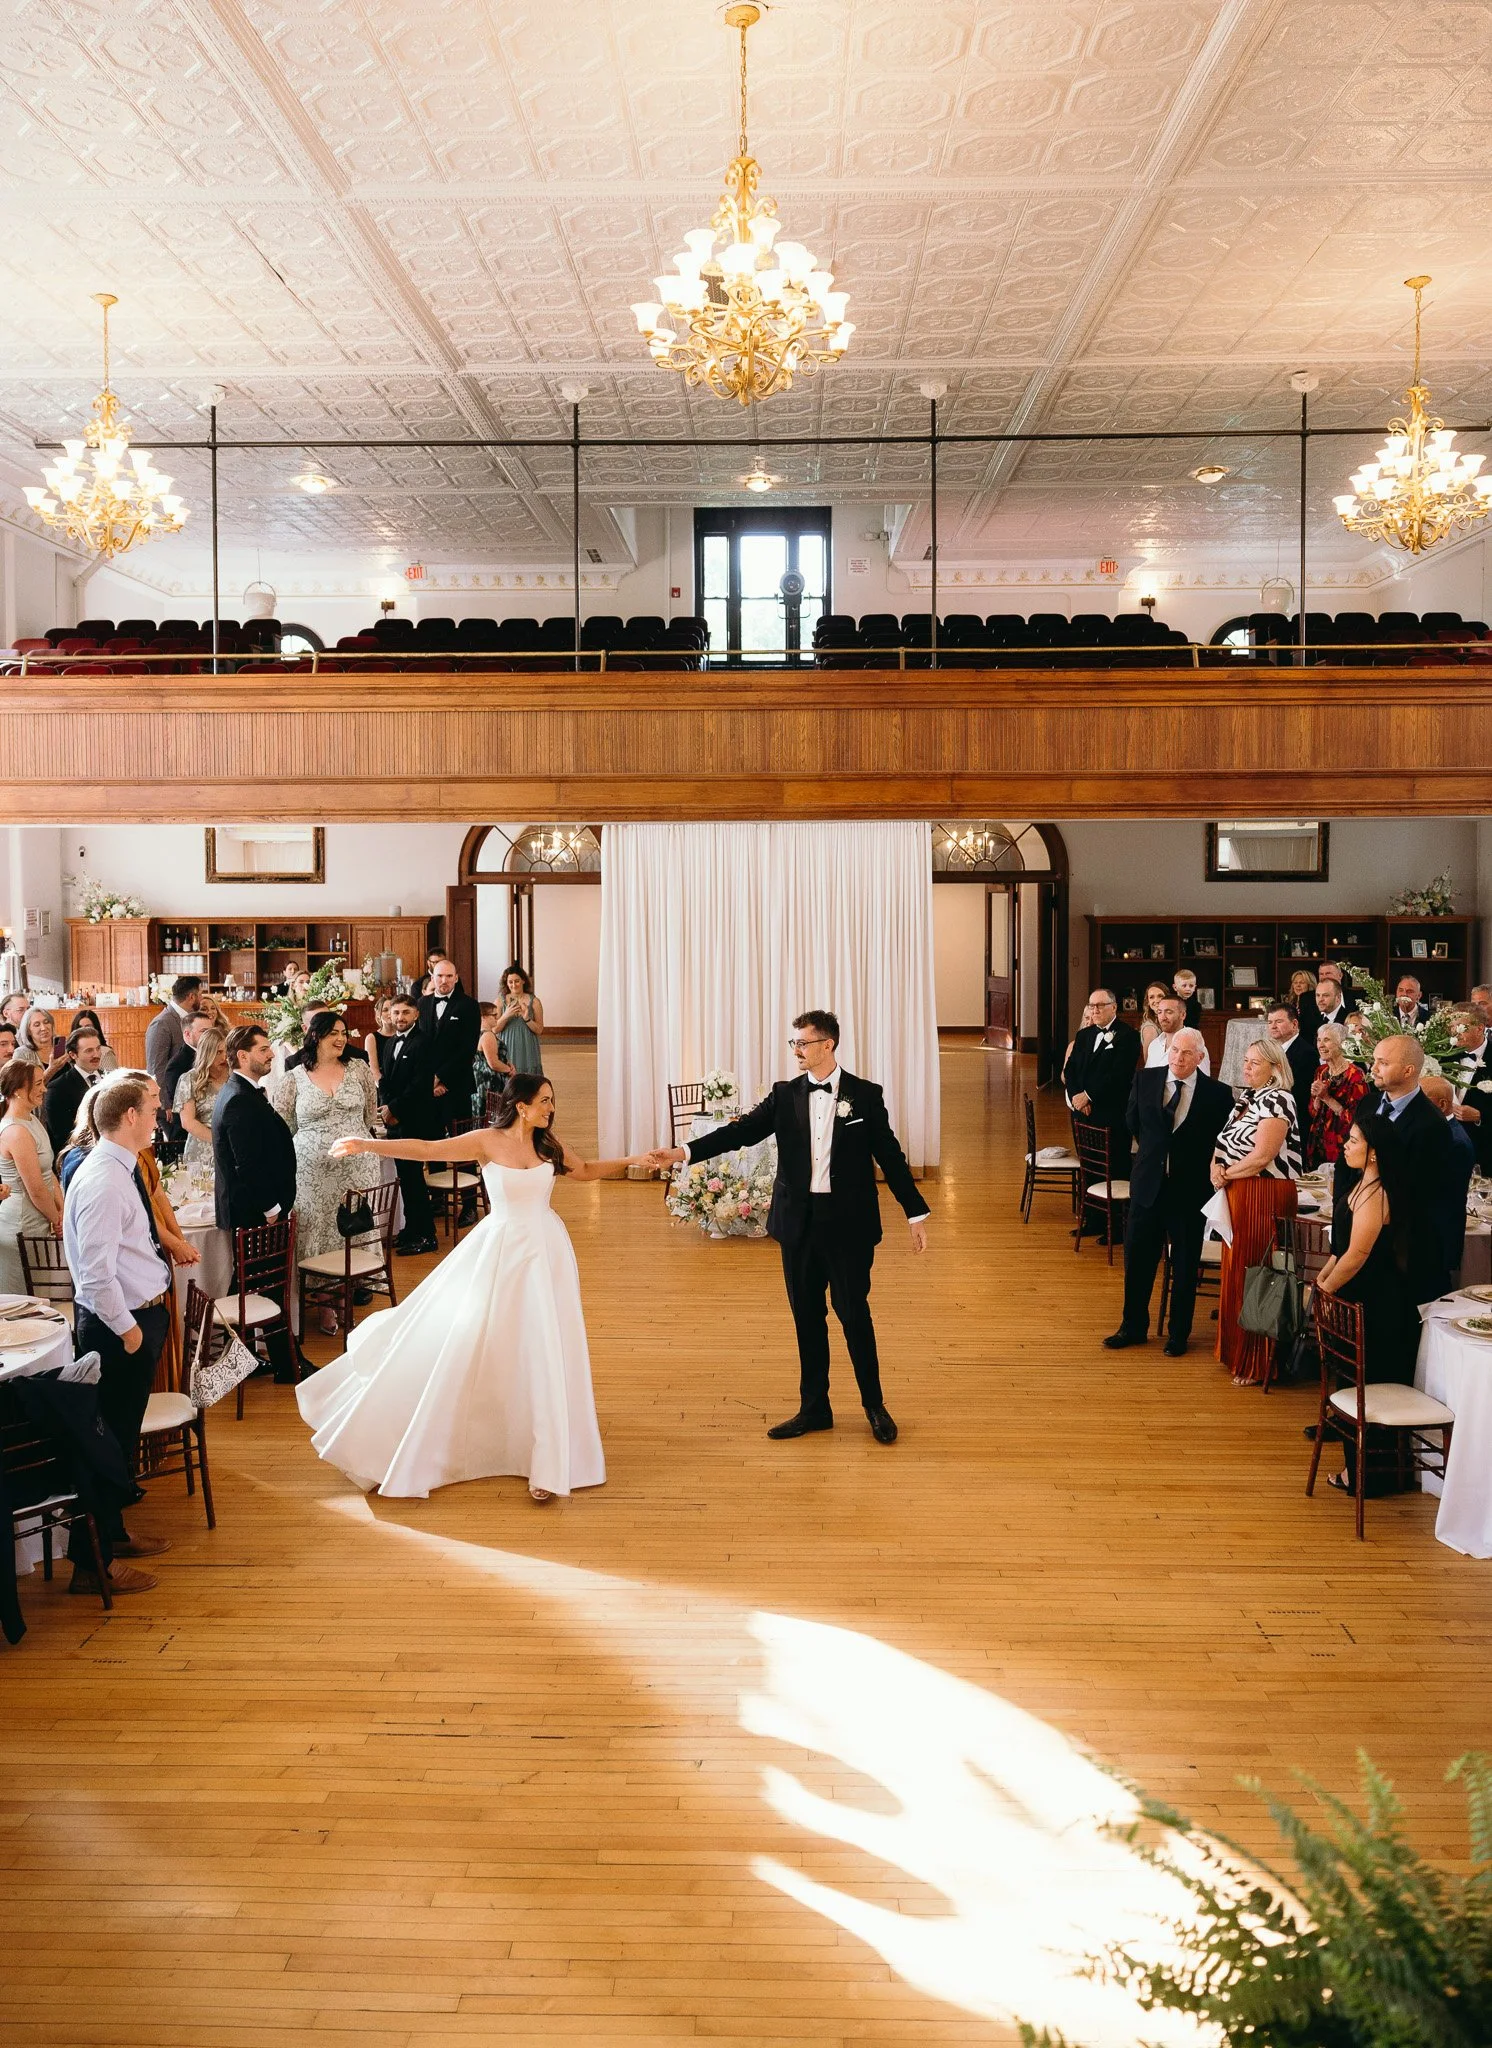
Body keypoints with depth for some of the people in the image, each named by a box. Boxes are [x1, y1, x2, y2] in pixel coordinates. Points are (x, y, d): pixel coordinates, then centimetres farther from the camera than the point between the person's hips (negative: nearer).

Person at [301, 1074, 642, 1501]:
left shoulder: (549, 1145, 4)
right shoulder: (487, 1141, -8)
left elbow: (585, 1171, 20)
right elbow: (426, 1149, -14)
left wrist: (631, 1162, 11)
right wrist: (366, 1145, -21)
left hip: (545, 1253, 3)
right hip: (500, 1252, -3)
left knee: (544, 1354, 3)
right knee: (464, 1347, 1)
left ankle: (547, 1465, 12)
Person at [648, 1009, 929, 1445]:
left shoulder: (865, 1095, -3)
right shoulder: (784, 1095, 3)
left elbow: (890, 1156, 0)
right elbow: (742, 1130, -7)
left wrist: (916, 1214, 1)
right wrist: (684, 1152, -20)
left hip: (849, 1223, -3)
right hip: (798, 1221, 3)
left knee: (854, 1312, 4)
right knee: (807, 1316, 11)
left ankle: (875, 1406, 21)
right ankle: (814, 1408, 24)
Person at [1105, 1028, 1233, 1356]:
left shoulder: (1217, 1094, -9)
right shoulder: (1145, 1079, -1)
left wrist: (1202, 1168, 1)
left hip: (1190, 1189, -2)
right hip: (1147, 1184, 2)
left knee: (1185, 1265, 8)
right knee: (1137, 1258, 10)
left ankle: (1178, 1333, 23)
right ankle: (1133, 1326, 25)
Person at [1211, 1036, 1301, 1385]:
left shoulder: (1277, 1100, -13)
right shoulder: (1247, 1098, 14)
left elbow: (1261, 1157, -21)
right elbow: (1225, 1143, 17)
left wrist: (1226, 1174, -9)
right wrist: (1217, 1167, -4)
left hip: (1265, 1197, -9)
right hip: (1237, 1197, 9)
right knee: (1236, 1271, 14)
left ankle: (1257, 1364, 8)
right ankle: (1236, 1350, 26)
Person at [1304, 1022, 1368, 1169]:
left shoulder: (1355, 1075, -13)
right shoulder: (1321, 1071, 8)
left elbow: (1354, 1118, -17)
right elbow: (1312, 1112, 10)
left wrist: (1327, 1098, -18)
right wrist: (1317, 1097, -9)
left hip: (1341, 1146, -6)